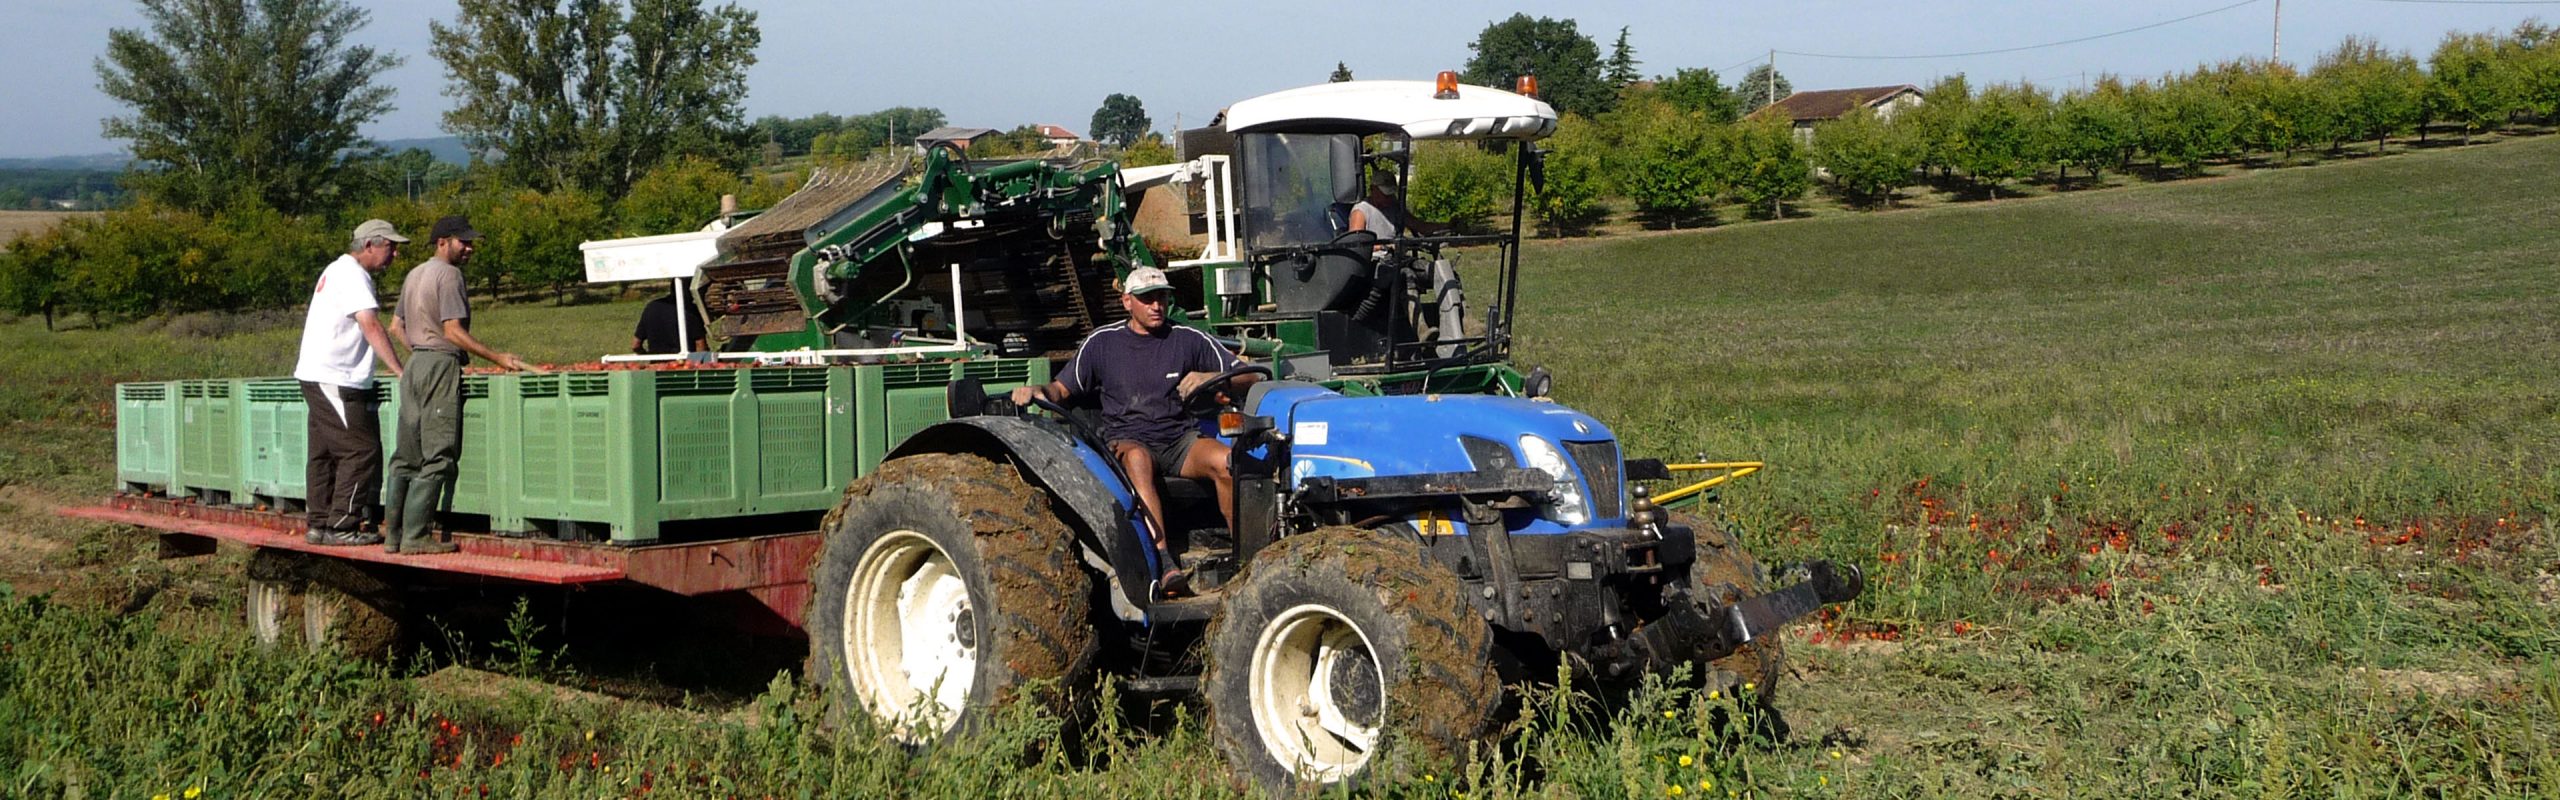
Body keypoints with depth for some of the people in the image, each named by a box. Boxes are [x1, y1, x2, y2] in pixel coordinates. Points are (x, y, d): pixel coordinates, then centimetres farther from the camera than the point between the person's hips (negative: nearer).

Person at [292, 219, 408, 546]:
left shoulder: (336, 271, 19)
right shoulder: (351, 275, -12)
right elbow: (371, 327, -22)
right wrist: (400, 372, -26)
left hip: (316, 377, 11)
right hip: (334, 380, -11)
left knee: (324, 453, 13)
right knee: (361, 450, -9)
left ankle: (319, 525, 17)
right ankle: (342, 526, -8)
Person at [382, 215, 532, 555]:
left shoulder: (414, 275, 19)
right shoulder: (448, 274, -10)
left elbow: (396, 326, 23)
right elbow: (453, 331, -17)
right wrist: (497, 357, -17)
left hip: (415, 364, 10)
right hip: (442, 366, -9)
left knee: (408, 456, 11)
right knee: (437, 457, -8)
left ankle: (393, 534, 12)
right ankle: (415, 537, -10)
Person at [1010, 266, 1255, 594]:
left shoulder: (1187, 339, 9)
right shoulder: (1102, 343, 10)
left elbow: (1246, 376, 7)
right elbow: (1062, 389, 14)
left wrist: (1208, 378, -14)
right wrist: (1037, 390, -10)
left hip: (1181, 438, 1)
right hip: (1127, 440, -1)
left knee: (1226, 460, -32)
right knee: (1137, 459, -39)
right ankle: (1163, 562, -49)